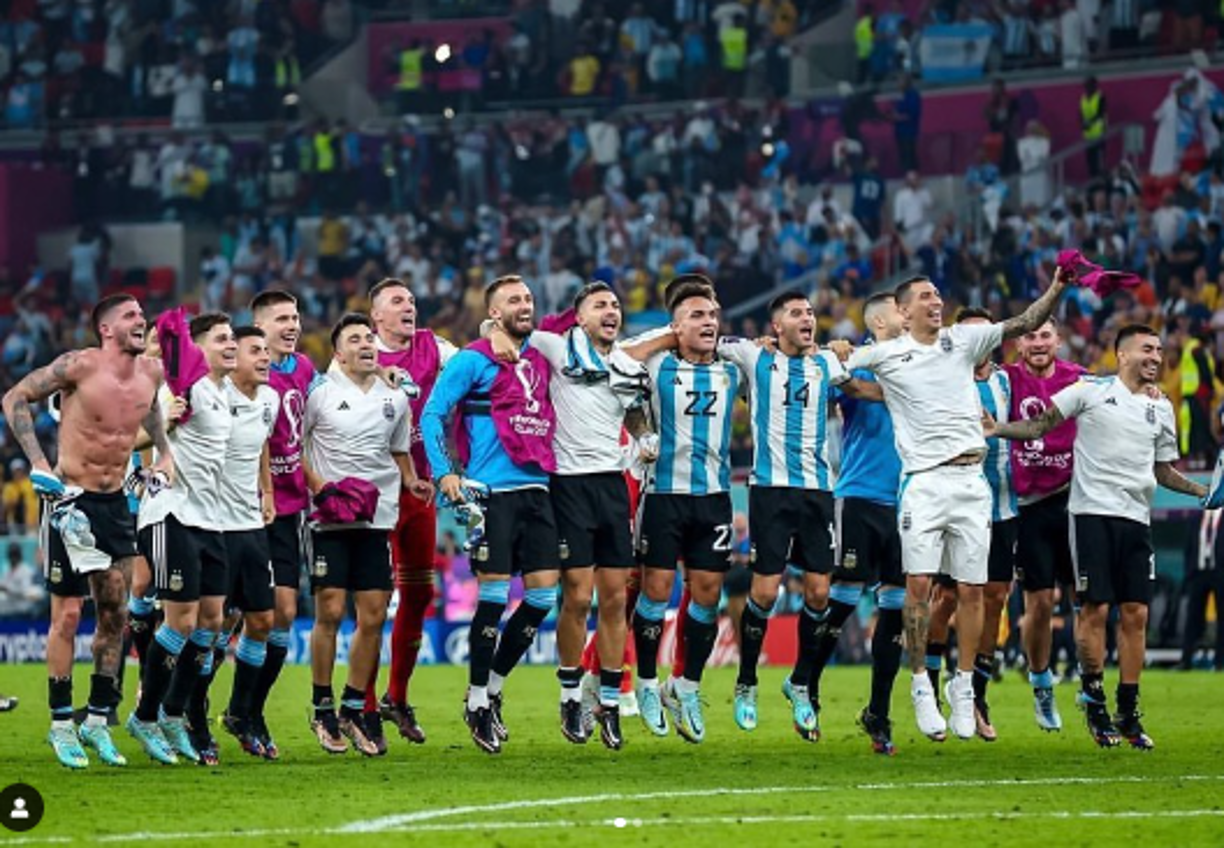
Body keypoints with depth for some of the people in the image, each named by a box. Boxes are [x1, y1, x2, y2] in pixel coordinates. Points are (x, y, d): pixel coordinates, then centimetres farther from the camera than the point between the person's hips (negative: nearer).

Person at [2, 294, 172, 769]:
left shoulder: (150, 373, 2)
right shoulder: (80, 366, -16)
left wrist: (164, 451, 14)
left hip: (117, 502, 6)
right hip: (72, 500, -6)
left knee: (115, 614, 5)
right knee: (68, 614, -3)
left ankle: (98, 720, 15)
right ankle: (61, 725, 6)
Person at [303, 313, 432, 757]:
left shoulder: (394, 398, 12)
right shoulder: (320, 394, -1)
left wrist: (412, 482, 6)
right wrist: (319, 486, -9)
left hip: (378, 518, 4)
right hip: (330, 520, -4)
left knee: (373, 616, 1)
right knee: (330, 612, -6)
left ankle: (355, 708, 11)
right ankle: (322, 708, 7)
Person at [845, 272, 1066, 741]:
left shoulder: (963, 341, 10)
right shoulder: (885, 354, 5)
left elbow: (1024, 324, 6)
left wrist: (1056, 288, -6)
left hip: (971, 479, 2)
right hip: (923, 482, -2)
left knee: (971, 589, 2)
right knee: (918, 583, -9)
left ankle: (963, 685, 13)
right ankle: (921, 684, 1)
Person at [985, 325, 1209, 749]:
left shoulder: (1161, 408, 15)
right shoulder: (1091, 391, 1)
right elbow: (1039, 426, 5)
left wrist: (1205, 491, 11)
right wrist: (997, 429, -10)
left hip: (1136, 518, 4)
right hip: (1093, 511, -4)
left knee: (1135, 614, 1)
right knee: (1095, 609, -7)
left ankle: (1128, 714, 8)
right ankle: (1093, 695, 9)